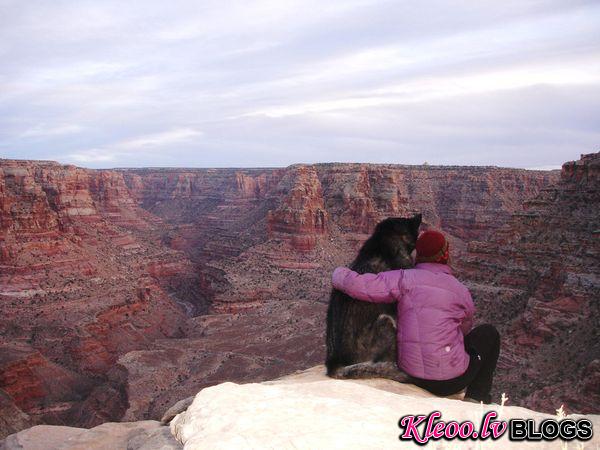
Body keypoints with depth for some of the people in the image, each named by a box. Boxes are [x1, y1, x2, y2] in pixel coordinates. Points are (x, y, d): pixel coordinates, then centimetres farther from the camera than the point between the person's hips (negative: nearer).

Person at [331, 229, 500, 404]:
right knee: (488, 333, 22)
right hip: (451, 381, -2)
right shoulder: (461, 291, -5)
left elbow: (355, 284, -16)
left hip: (411, 375, 3)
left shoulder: (405, 279, -10)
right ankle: (477, 397, 19)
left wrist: (340, 273, 4)